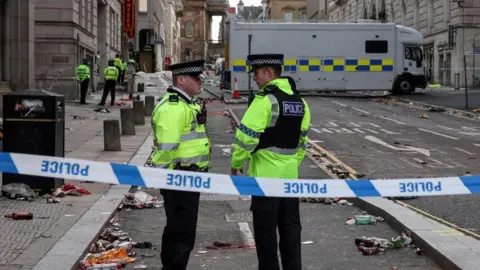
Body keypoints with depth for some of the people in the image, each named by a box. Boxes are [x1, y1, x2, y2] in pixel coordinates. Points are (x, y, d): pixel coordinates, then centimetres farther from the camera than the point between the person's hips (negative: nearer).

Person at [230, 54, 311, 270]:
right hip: (290, 174, 7)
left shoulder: (265, 99, -14)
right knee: (290, 226, 12)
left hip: (265, 174, -7)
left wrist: (236, 163, -4)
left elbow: (246, 136, -16)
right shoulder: (299, 101, 10)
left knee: (266, 228, 2)